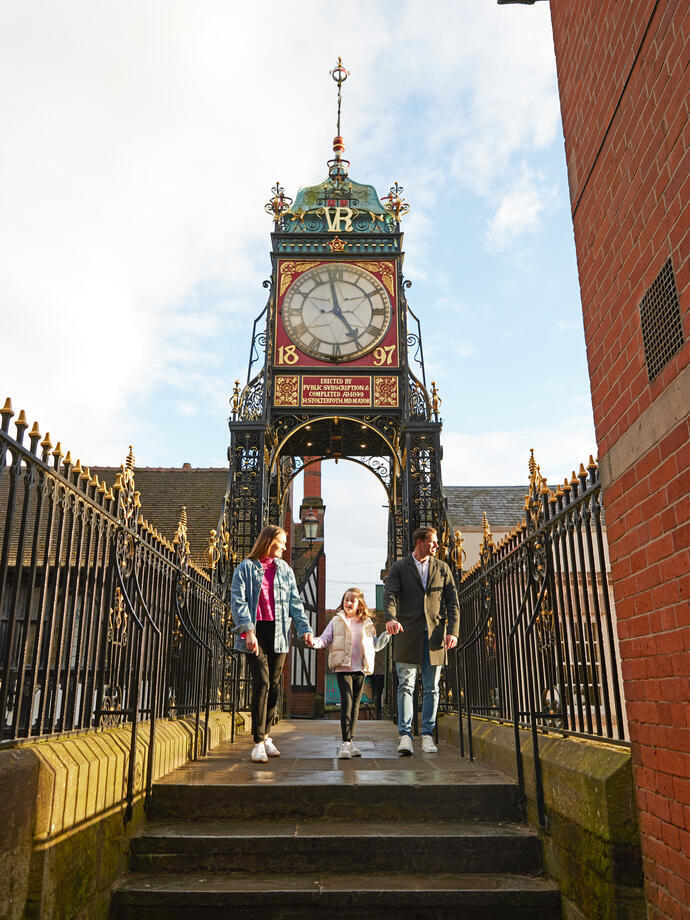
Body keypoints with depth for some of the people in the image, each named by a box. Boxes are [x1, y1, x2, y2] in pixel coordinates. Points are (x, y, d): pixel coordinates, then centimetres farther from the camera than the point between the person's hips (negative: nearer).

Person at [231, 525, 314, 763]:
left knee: (274, 685, 6)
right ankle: (259, 742, -6)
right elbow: (238, 601, -7)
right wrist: (247, 630, -19)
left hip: (278, 632, 5)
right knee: (261, 683, -12)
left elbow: (295, 602, 15)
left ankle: (266, 735, 21)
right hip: (256, 631, -4)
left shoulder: (285, 569, 16)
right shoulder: (246, 568, 2)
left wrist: (305, 629, 3)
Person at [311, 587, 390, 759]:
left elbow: (375, 645, 20)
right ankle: (345, 743, -14)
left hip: (360, 670, 3)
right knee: (347, 703, -14)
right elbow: (324, 639, 2)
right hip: (343, 669, -3)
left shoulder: (367, 624, 12)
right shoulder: (336, 622, 5)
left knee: (355, 705, 8)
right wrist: (314, 642, -18)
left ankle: (350, 740, 17)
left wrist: (387, 634, 8)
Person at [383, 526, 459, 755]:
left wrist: (453, 631, -6)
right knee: (406, 686, -5)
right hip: (408, 635, -2)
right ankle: (405, 735, -3)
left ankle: (427, 735, 14)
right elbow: (390, 595, -9)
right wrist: (390, 618, -29)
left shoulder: (443, 569, 12)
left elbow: (452, 602, 7)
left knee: (431, 689, 6)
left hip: (434, 635, 2)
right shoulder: (399, 567, 5)